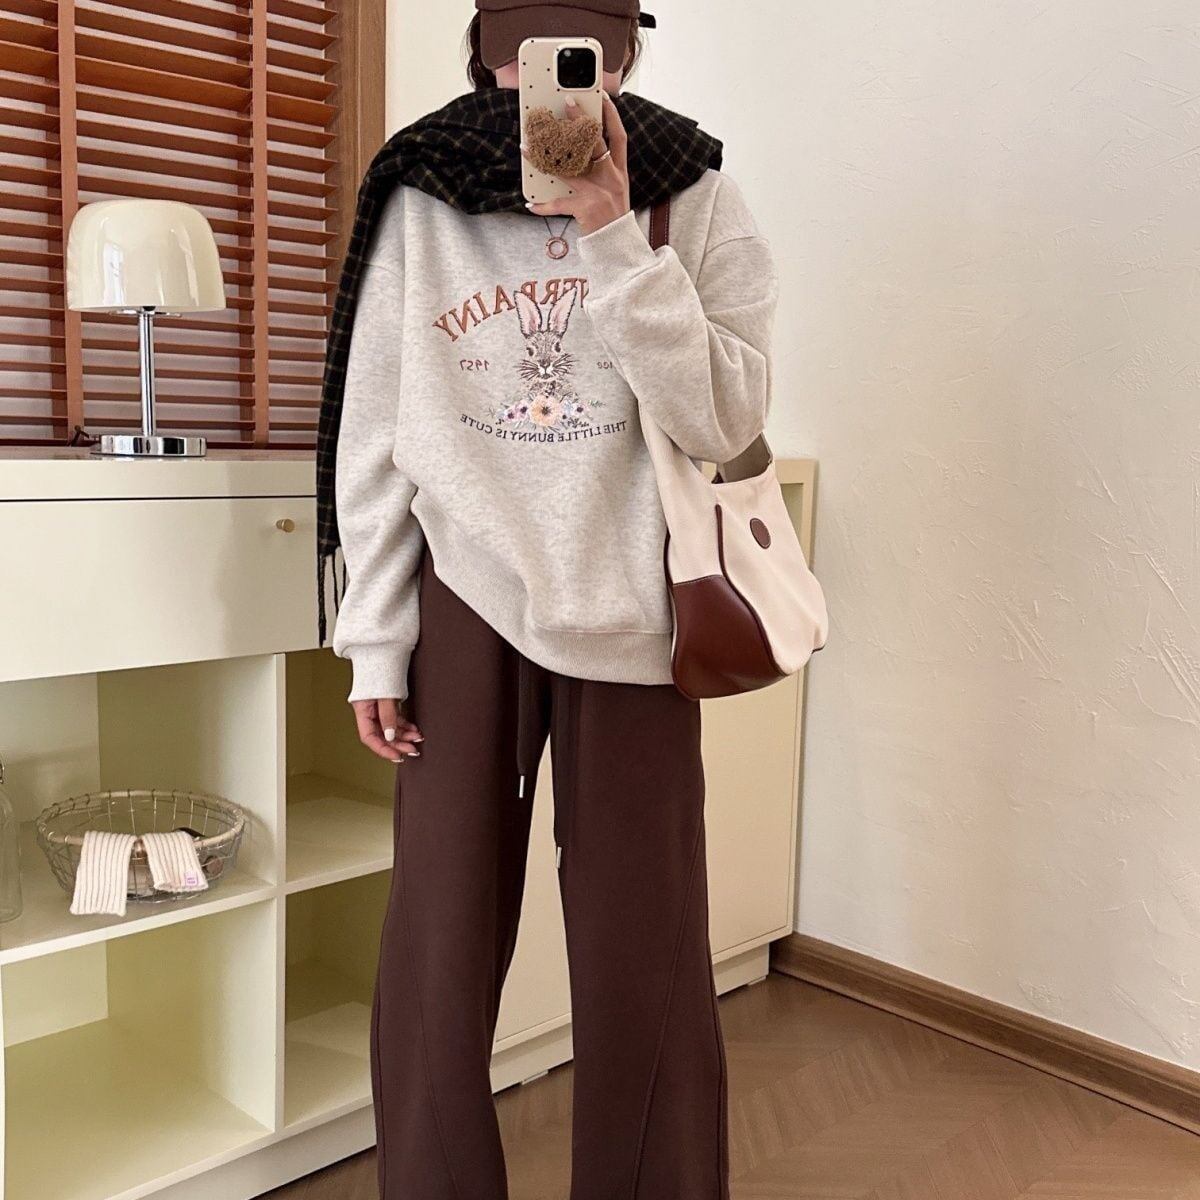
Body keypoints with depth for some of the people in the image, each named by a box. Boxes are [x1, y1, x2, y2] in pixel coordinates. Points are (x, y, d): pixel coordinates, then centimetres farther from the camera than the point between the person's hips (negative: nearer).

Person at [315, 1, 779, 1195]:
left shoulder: (696, 202, 1)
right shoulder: (420, 202, 2)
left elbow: (722, 421, -10)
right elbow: (373, 442, 3)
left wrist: (614, 239, -16)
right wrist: (375, 643, 0)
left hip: (626, 605, 0)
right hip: (464, 601, 1)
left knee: (643, 952, 3)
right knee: (438, 948, 3)